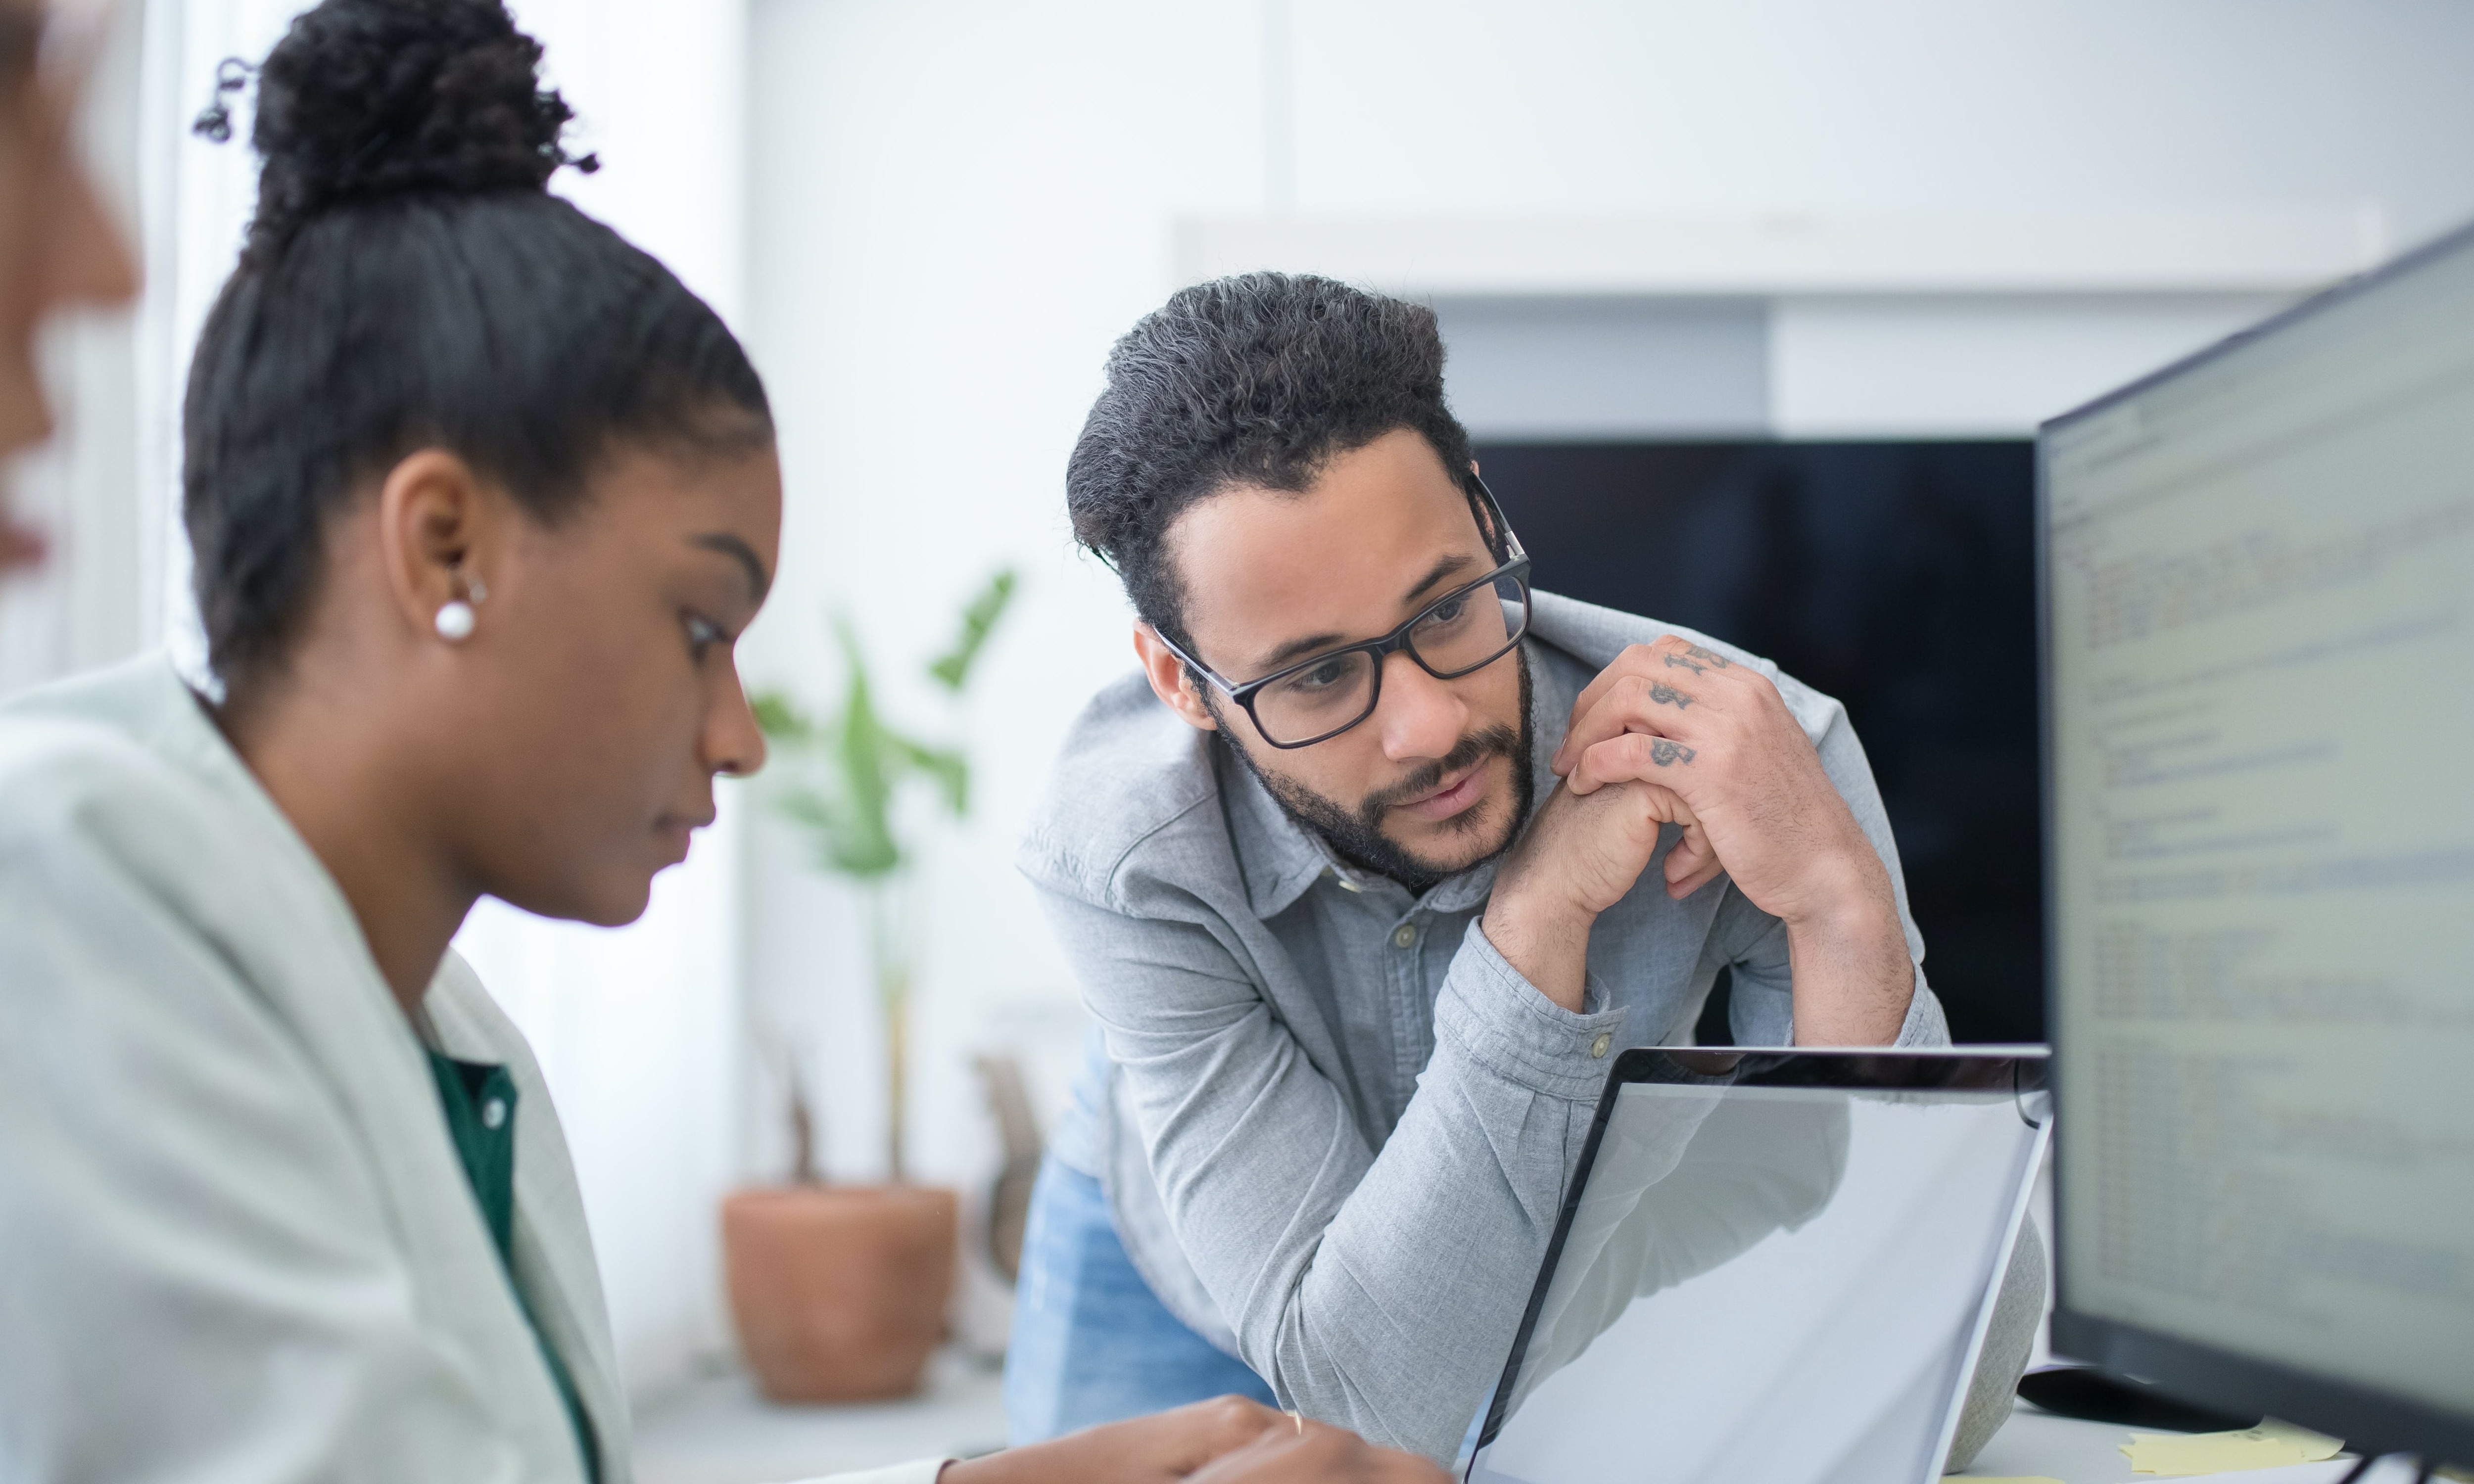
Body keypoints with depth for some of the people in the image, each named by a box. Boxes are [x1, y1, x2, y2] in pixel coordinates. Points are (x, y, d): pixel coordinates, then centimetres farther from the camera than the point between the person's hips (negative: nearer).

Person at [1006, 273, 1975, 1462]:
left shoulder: (1752, 762, -27)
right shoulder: (1116, 859, -29)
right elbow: (1377, 1407, -34)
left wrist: (1842, 906, -42)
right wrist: (1536, 919, -41)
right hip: (1198, 1311, -1)